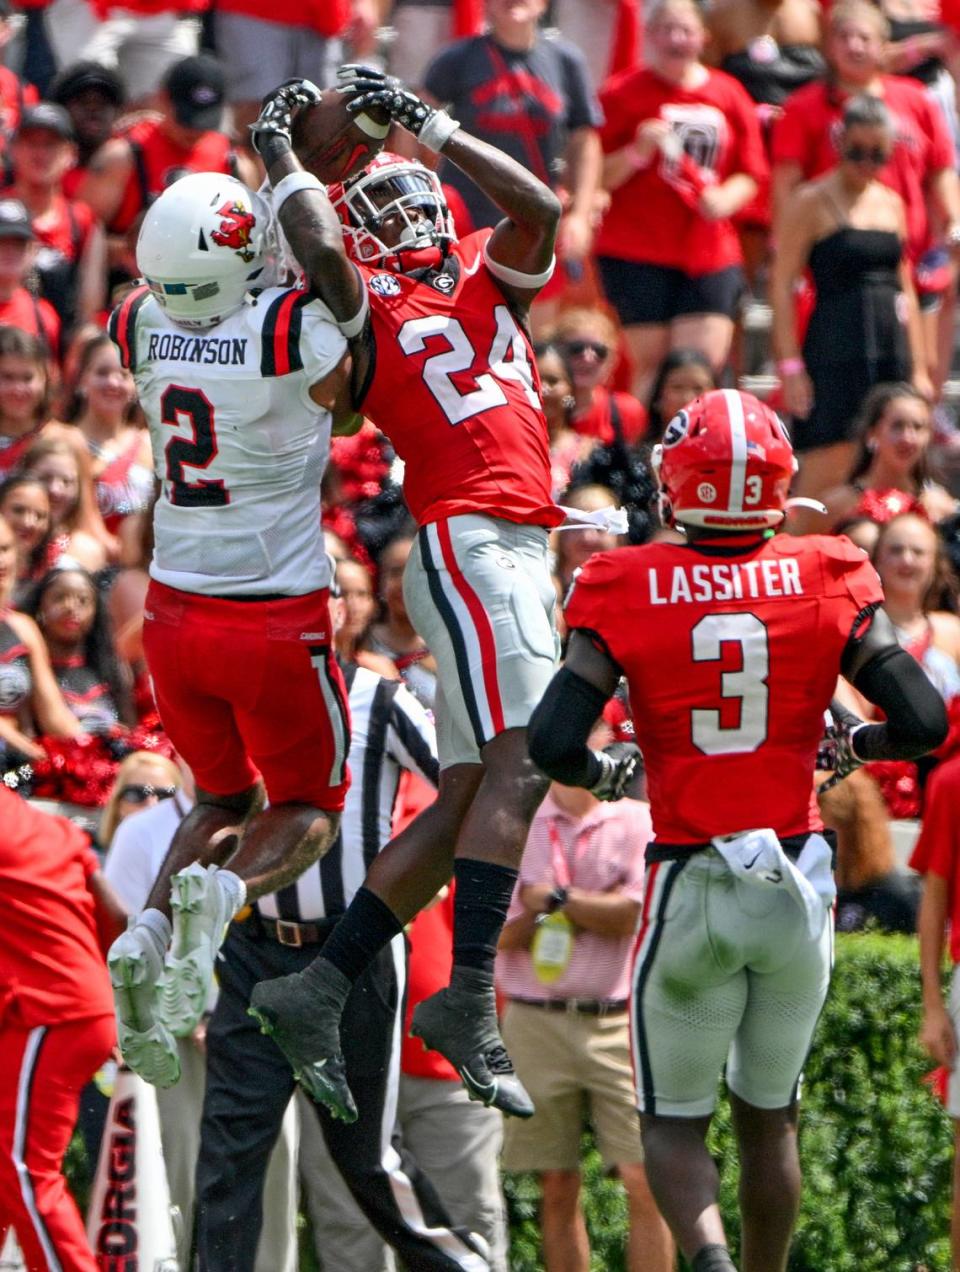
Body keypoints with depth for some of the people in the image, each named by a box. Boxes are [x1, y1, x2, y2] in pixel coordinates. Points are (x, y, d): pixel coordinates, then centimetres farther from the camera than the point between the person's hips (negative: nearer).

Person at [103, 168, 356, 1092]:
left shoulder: (142, 329, -6)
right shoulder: (297, 333, -20)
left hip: (176, 614, 5)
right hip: (276, 618, -4)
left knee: (225, 798, 25)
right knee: (308, 804, 16)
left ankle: (151, 931, -2)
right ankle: (225, 893, -17)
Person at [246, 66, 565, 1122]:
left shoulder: (488, 279, 23)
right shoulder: (366, 306, 3)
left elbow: (538, 206, 6)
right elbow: (322, 253, -18)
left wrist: (424, 124, 9)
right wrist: (278, 152, -2)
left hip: (519, 551, 8)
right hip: (467, 543, -8)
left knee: (466, 797, 6)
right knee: (519, 761, -20)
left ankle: (318, 992, 8)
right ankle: (467, 998, -25)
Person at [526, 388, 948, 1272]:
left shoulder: (630, 590, -7)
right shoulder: (826, 581, -4)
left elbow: (553, 743, -14)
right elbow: (923, 721, -7)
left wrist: (605, 774, 8)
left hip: (689, 891, -2)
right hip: (796, 884, 2)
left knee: (674, 1122, 10)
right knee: (769, 1116, 19)